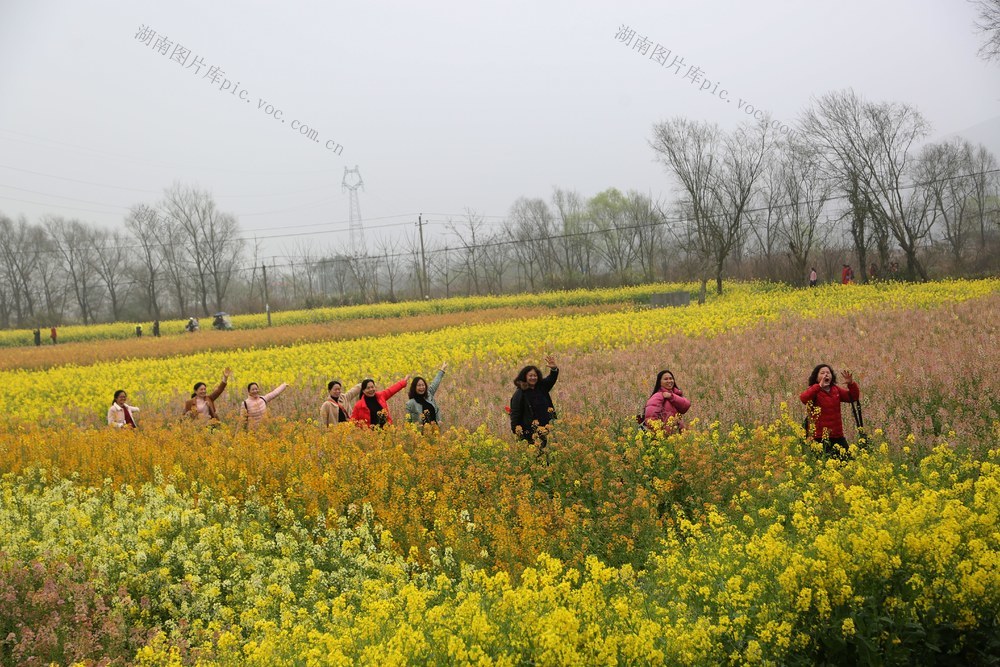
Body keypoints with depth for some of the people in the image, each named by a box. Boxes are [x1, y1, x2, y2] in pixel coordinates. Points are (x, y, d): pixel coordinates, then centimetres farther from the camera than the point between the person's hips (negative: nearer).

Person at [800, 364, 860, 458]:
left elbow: (854, 397, 11)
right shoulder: (814, 391, -6)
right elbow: (803, 398, -27)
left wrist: (851, 383, -7)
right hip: (819, 437, -6)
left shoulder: (836, 390, 11)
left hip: (837, 435, 6)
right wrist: (819, 386, -35)